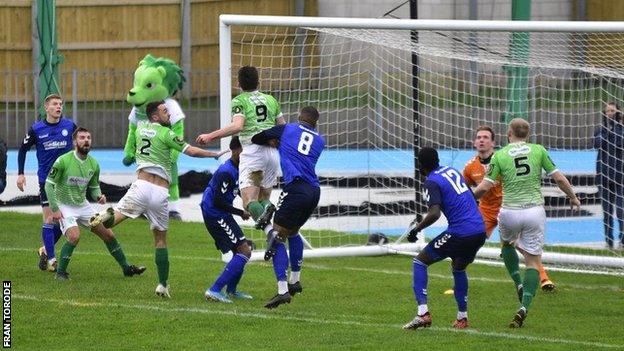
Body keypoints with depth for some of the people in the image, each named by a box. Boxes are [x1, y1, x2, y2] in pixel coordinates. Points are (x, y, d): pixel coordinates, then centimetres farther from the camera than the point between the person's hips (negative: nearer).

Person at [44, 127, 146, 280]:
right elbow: (49, 184, -14)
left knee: (108, 235, 6)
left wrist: (99, 196, -11)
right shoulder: (63, 161, -19)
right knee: (74, 236, -28)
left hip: (83, 205, 6)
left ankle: (126, 268, 22)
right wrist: (54, 209, -18)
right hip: (65, 206, -6)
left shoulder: (93, 164, -2)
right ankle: (60, 272, -12)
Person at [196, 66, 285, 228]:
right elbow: (283, 127, 22)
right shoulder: (270, 99, 19)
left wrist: (210, 136, -11)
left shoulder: (239, 101, 3)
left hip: (252, 150, -5)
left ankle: (262, 215, -43)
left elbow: (237, 126, -13)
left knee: (249, 202, -9)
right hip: (273, 151, 5)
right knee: (264, 198, 12)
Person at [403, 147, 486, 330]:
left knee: (420, 262, 5)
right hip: (480, 230, 8)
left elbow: (435, 214, -21)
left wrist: (416, 229, -8)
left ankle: (423, 313, -9)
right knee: (459, 268, 32)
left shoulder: (432, 182, -7)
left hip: (460, 232, -8)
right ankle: (462, 318, 30)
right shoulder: (452, 171, 17)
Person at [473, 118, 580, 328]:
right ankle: (524, 306, -10)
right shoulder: (538, 151, 2)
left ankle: (519, 284, 16)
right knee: (533, 261, 6)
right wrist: (573, 198, 20)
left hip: (509, 212, 0)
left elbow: (484, 187, -5)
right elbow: (559, 178, 3)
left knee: (507, 244, 32)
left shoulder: (499, 155, -1)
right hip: (535, 210, 0)